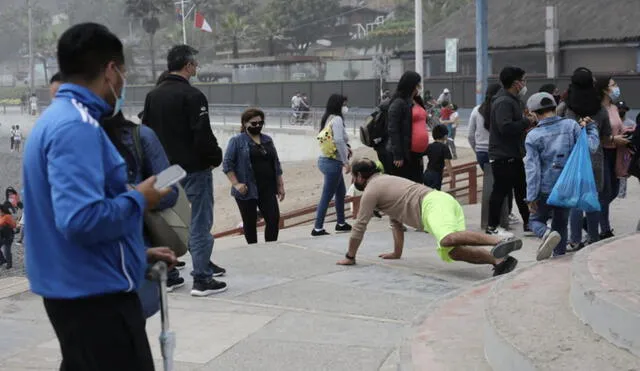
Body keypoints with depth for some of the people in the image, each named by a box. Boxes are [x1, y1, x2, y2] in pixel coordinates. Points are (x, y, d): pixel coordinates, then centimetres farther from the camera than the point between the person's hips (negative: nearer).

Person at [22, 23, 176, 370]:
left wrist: (137, 253, 19)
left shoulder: (57, 118, 12)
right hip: (95, 292, -10)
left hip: (75, 289, 10)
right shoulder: (77, 127, -20)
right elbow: (82, 219, -32)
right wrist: (138, 198, -15)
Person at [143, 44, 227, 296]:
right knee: (200, 223, -1)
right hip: (194, 169, -8)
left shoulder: (153, 96, 8)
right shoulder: (192, 96, -16)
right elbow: (203, 135, -21)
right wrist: (215, 158, -5)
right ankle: (202, 279, 2)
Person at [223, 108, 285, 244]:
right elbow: (227, 164, -6)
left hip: (267, 189, 4)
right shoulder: (237, 141, -2)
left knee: (274, 219, -5)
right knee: (250, 222, 4)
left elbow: (276, 164, 16)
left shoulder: (268, 140, 14)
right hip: (247, 190, -4)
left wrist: (280, 185, 12)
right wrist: (236, 184, -15)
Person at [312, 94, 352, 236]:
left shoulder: (329, 119, 14)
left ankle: (341, 223, 32)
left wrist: (346, 148, 7)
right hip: (333, 162, -10)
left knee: (341, 192, 21)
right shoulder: (337, 119, -14)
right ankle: (318, 229, 0)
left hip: (327, 160, 10)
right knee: (327, 196, -4)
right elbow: (339, 141, -23)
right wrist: (346, 162, -19)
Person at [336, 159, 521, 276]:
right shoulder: (385, 180, 36)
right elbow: (396, 221, 44)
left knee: (447, 240, -34)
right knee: (451, 252, -7)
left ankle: (501, 241, -52)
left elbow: (360, 226, 7)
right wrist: (396, 253, 49)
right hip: (446, 201, 9)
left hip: (433, 204, -9)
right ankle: (498, 259, -27)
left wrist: (349, 257, 19)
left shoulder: (371, 190, 7)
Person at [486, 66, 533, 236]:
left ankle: (528, 222, 25)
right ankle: (492, 227, 3)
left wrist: (526, 123, 5)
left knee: (521, 188, 16)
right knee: (501, 190, -5)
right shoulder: (503, 102, -19)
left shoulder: (512, 100, 16)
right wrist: (527, 121, -20)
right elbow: (505, 127, -30)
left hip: (513, 154, 11)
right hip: (503, 156, -11)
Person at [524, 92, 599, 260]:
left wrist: (531, 197, -8)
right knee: (561, 224, 18)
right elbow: (591, 147, -5)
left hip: (545, 189, -2)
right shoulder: (571, 125, -3)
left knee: (536, 220, 14)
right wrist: (591, 127, 12)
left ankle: (547, 234, -18)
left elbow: (532, 169, -10)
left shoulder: (533, 136, -6)